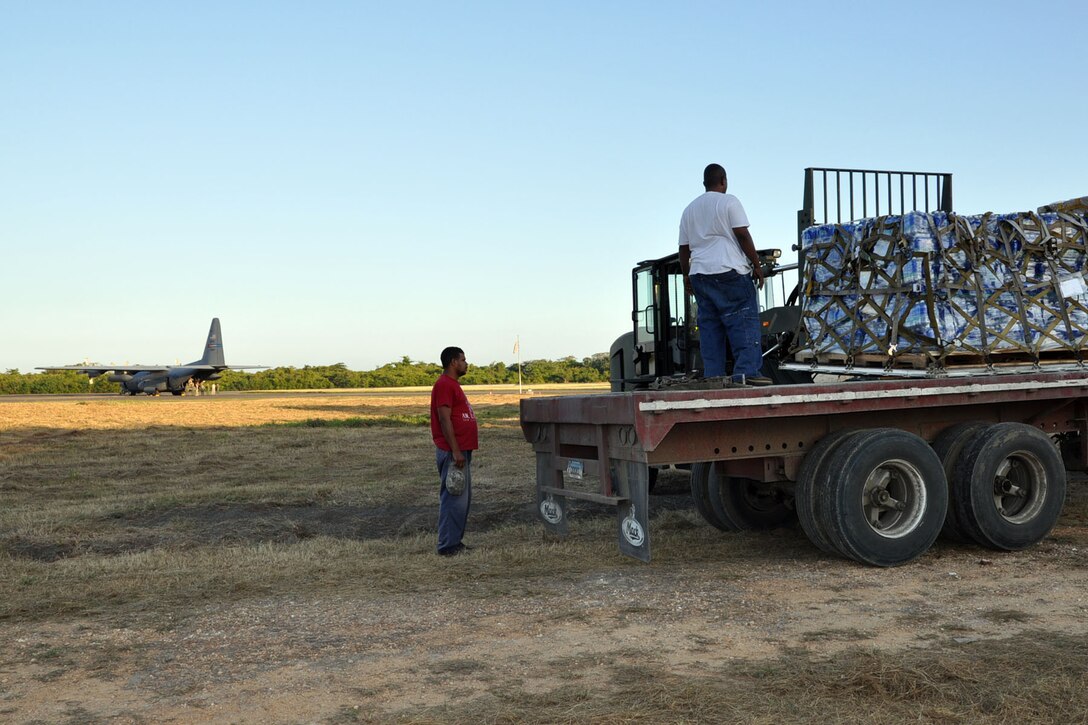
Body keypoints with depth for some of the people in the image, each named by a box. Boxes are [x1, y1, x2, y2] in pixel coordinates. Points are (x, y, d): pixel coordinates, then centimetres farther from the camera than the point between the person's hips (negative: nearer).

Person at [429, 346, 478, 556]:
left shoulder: (453, 384, 19)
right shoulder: (444, 385, -13)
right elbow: (444, 419, -19)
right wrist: (456, 451, -22)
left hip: (461, 451, 11)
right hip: (452, 452, -11)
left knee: (464, 498, 13)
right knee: (454, 499, -8)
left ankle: (456, 541, 20)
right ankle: (448, 546, -5)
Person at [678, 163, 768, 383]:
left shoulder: (689, 209, 18)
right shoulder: (729, 202, 0)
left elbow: (684, 248, 17)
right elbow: (742, 235, -7)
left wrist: (686, 275, 24)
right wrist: (757, 265, -3)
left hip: (699, 274, 6)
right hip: (729, 270, -6)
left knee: (709, 326, 6)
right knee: (744, 320, -6)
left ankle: (713, 376, 2)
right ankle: (747, 370, -17)